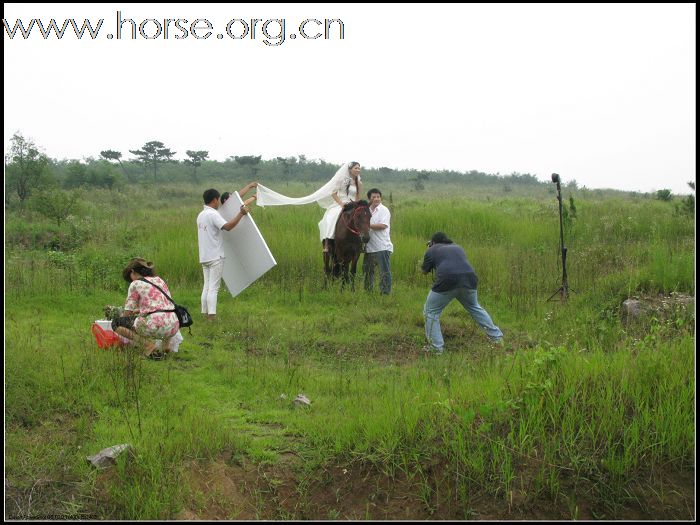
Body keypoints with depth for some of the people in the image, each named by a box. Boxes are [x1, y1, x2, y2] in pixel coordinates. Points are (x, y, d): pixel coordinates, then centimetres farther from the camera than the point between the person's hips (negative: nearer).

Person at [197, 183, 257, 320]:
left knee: (206, 286, 11)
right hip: (215, 257, -8)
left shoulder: (201, 215, 15)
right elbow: (228, 226, -28)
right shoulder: (213, 214, -14)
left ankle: (205, 313, 12)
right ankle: (212, 314, -12)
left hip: (204, 257, 8)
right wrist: (241, 213, -27)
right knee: (213, 287, -8)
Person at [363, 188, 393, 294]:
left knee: (384, 270, -5)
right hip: (369, 247, 7)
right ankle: (367, 290, 29)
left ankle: (385, 292, 1)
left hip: (382, 247, -7)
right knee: (367, 269, 16)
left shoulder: (384, 210, -6)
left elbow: (383, 226, -18)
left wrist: (368, 225, -18)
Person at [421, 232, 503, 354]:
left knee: (431, 311, 11)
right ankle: (496, 336, 36)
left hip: (447, 280, -5)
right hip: (469, 278, 5)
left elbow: (424, 270, 24)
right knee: (474, 307, 28)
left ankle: (436, 347, 7)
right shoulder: (457, 247, 30)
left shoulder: (432, 250, 16)